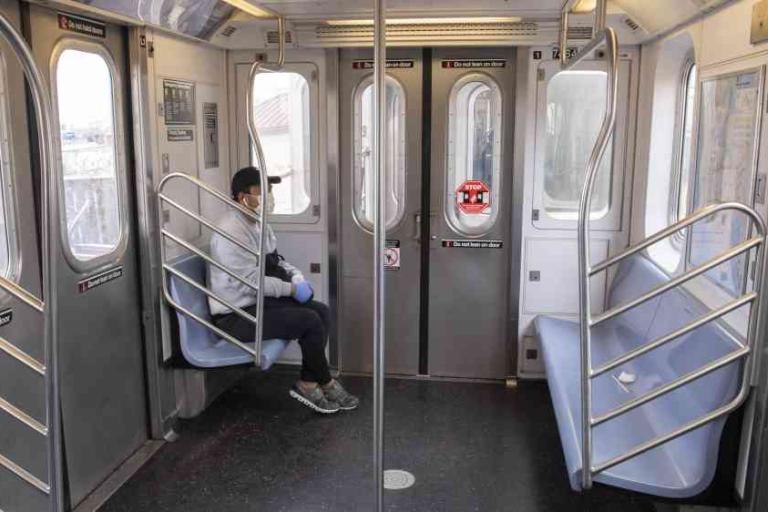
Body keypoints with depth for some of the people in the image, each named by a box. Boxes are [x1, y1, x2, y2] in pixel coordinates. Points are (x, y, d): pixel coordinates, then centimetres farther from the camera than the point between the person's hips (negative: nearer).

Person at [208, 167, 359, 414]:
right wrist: (292, 289, -17)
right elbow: (251, 281, -25)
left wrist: (297, 277, 0)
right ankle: (325, 383, 2)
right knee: (310, 321, -19)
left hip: (258, 302, 10)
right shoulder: (231, 231, -21)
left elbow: (276, 261, 20)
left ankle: (308, 383, 2)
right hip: (236, 316, -10)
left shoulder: (259, 224, 10)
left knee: (321, 311, -1)